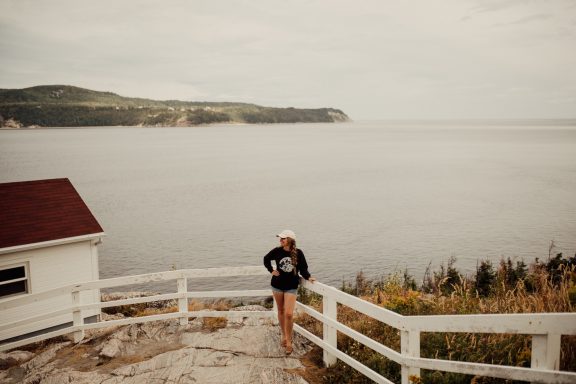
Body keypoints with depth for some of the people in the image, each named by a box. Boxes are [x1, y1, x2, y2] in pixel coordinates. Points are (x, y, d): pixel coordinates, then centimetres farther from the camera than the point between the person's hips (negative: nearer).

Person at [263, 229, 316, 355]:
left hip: (291, 287, -2)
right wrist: (271, 270, 3)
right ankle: (284, 335, 32)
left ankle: (288, 339, 9)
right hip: (277, 285, 2)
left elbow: (303, 268, -4)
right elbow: (266, 259, 12)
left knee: (289, 314, -9)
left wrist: (308, 277, -20)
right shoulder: (277, 251, -7)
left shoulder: (298, 253, -11)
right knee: (281, 311, 14)